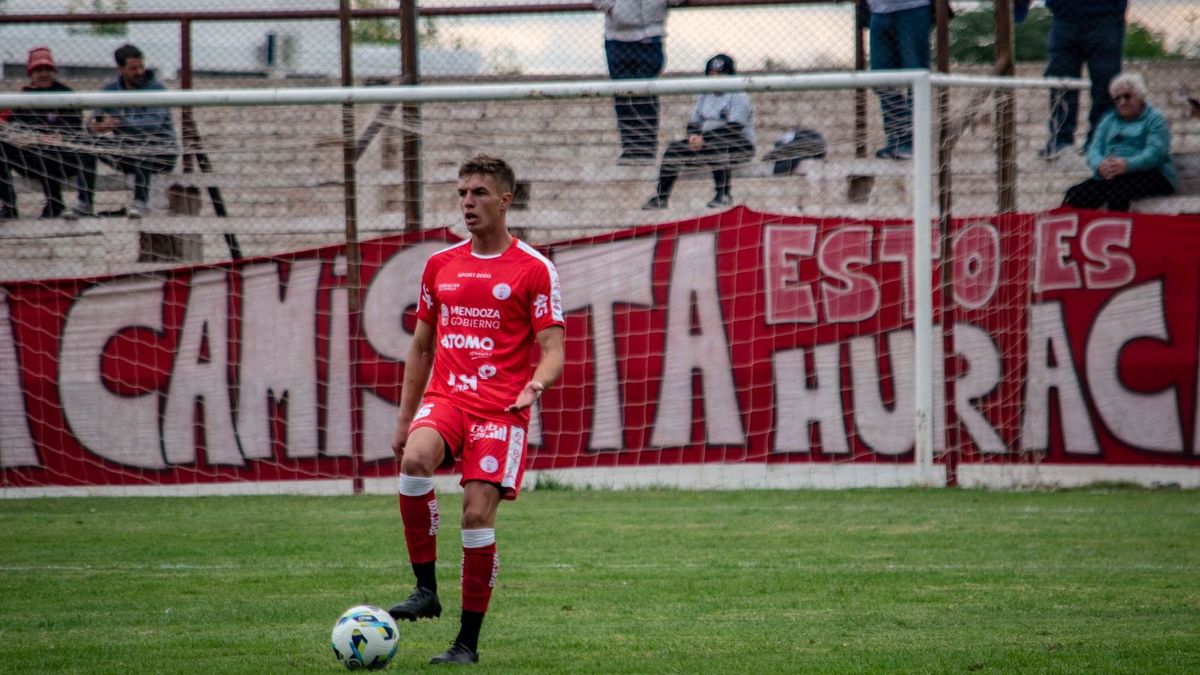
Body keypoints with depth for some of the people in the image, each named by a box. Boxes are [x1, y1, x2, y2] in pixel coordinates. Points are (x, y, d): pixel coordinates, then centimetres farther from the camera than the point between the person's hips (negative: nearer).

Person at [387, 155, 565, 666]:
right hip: (444, 397, 3)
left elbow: (552, 350, -4)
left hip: (501, 408, -3)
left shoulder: (533, 269, 0)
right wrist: (404, 418, 17)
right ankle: (425, 588, -18)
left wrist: (537, 382, -27)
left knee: (478, 514, -11)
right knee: (415, 459, -29)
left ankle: (468, 641, 2)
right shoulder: (440, 265, 14)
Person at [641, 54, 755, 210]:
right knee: (673, 150, -7)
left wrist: (704, 138, -27)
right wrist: (693, 135, -12)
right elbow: (693, 122, 13)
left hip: (740, 144, -7)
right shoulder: (705, 96, 14)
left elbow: (734, 128, -22)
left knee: (715, 146, -39)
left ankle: (724, 195, -32)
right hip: (705, 142, 7)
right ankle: (661, 198, -5)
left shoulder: (738, 96, -10)